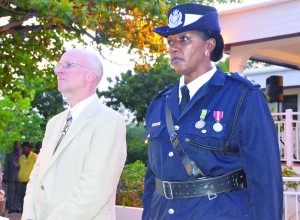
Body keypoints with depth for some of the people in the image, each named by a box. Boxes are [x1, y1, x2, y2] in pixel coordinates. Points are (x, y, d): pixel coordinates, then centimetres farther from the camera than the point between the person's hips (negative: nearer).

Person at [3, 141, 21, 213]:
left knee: (19, 193, -3)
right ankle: (11, 207, 2)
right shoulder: (9, 155, 15)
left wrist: (20, 167, -13)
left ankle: (18, 208, 2)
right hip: (11, 177, 2)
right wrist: (5, 177, 4)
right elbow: (6, 167, 12)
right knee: (11, 192, -2)